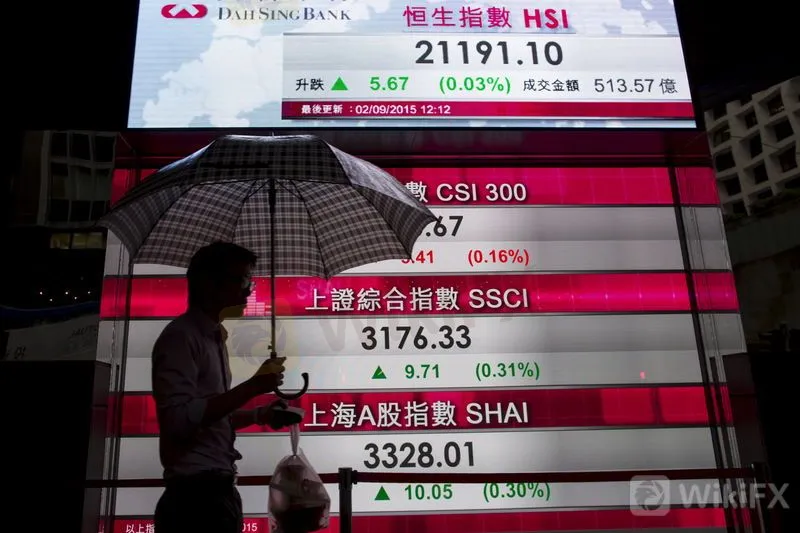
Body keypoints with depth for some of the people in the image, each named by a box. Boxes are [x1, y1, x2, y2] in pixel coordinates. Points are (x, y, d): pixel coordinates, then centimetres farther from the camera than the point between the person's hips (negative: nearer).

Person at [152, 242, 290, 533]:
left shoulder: (214, 337, 17)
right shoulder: (181, 336, -11)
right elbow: (179, 419, -23)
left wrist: (260, 415, 14)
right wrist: (252, 386, -21)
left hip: (218, 489, 9)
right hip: (196, 492, -9)